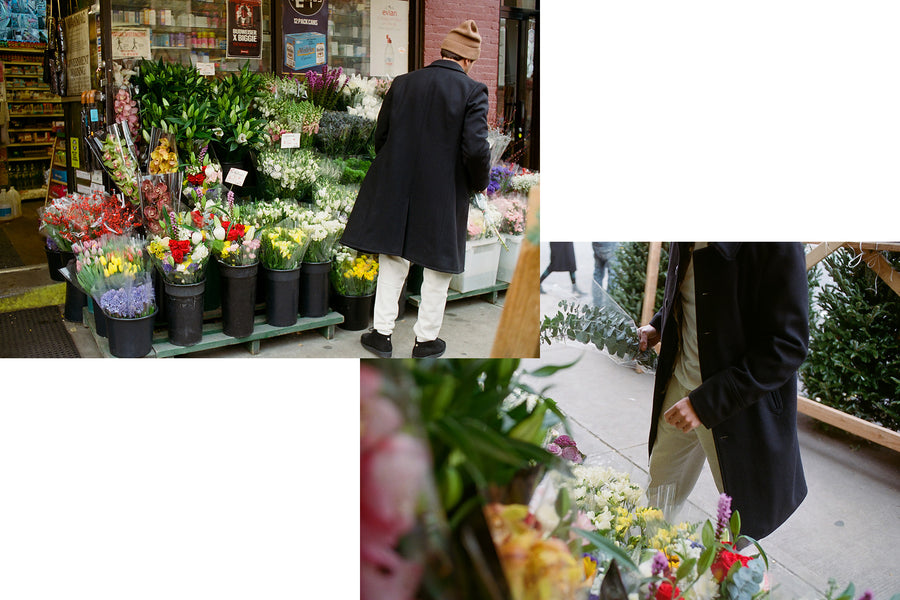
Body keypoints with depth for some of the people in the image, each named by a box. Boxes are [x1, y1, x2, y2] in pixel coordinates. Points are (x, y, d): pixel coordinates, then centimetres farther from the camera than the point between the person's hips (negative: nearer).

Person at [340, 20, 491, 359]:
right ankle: (426, 341, 23)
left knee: (392, 264, 17)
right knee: (437, 269, 13)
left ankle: (382, 334, 22)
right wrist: (479, 183, 0)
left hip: (395, 191, 4)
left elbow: (381, 137, 6)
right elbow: (476, 150, -18)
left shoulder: (402, 84, 2)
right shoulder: (472, 92, -11)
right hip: (444, 196, -3)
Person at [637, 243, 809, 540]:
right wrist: (658, 326, 0)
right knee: (660, 491, 24)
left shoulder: (773, 244, -27)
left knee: (742, 518, 13)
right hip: (680, 383, 7)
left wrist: (705, 403, -26)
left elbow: (788, 346, -26)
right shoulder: (684, 244, -4)